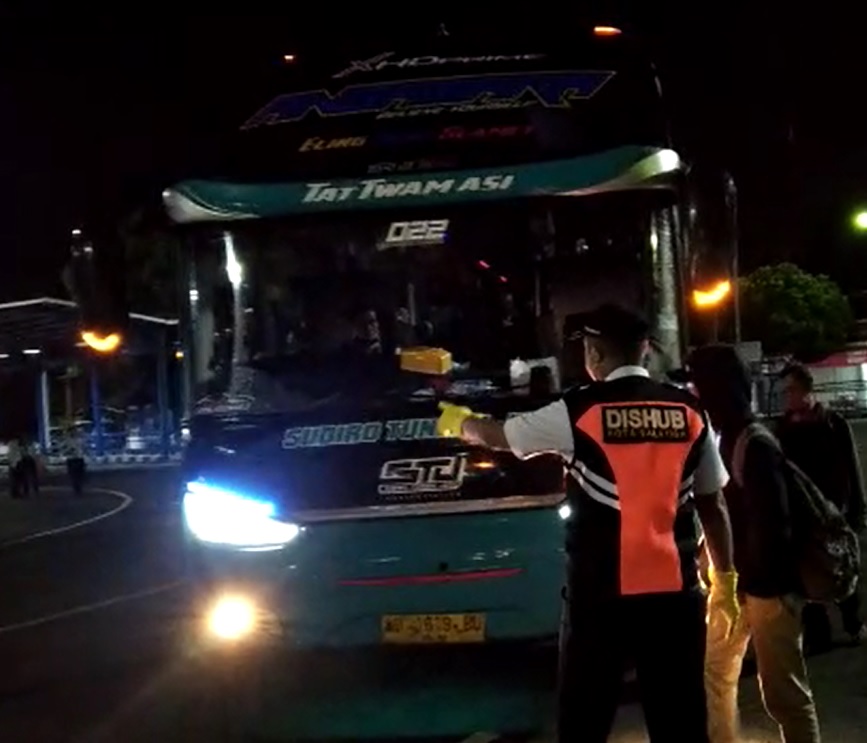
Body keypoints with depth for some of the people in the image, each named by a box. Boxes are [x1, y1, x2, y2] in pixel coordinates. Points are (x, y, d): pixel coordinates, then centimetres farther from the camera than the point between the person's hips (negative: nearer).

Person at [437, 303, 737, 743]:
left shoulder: (578, 411, -4)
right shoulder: (689, 412, 4)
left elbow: (495, 435, 12)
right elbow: (713, 505, 9)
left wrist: (458, 422, 33)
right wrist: (725, 579, 20)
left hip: (601, 594, -3)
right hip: (675, 590, 3)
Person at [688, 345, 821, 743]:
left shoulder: (755, 445, -20)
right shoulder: (726, 439, 8)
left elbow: (771, 523, -22)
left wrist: (753, 576, -15)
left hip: (767, 585, -10)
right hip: (735, 581, 10)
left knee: (783, 692, -1)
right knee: (715, 675, 20)